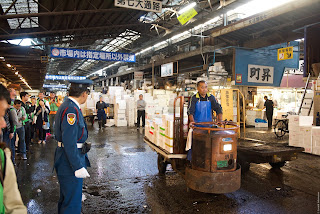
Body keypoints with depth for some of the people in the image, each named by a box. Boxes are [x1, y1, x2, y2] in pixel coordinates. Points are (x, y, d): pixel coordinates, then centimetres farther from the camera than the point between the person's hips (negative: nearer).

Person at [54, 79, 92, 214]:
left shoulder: (68, 106, 11)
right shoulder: (71, 109, -22)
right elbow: (69, 143, -26)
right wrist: (78, 167, -24)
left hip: (66, 161, 11)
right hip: (71, 162, -11)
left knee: (66, 197, 25)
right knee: (72, 203, 1)